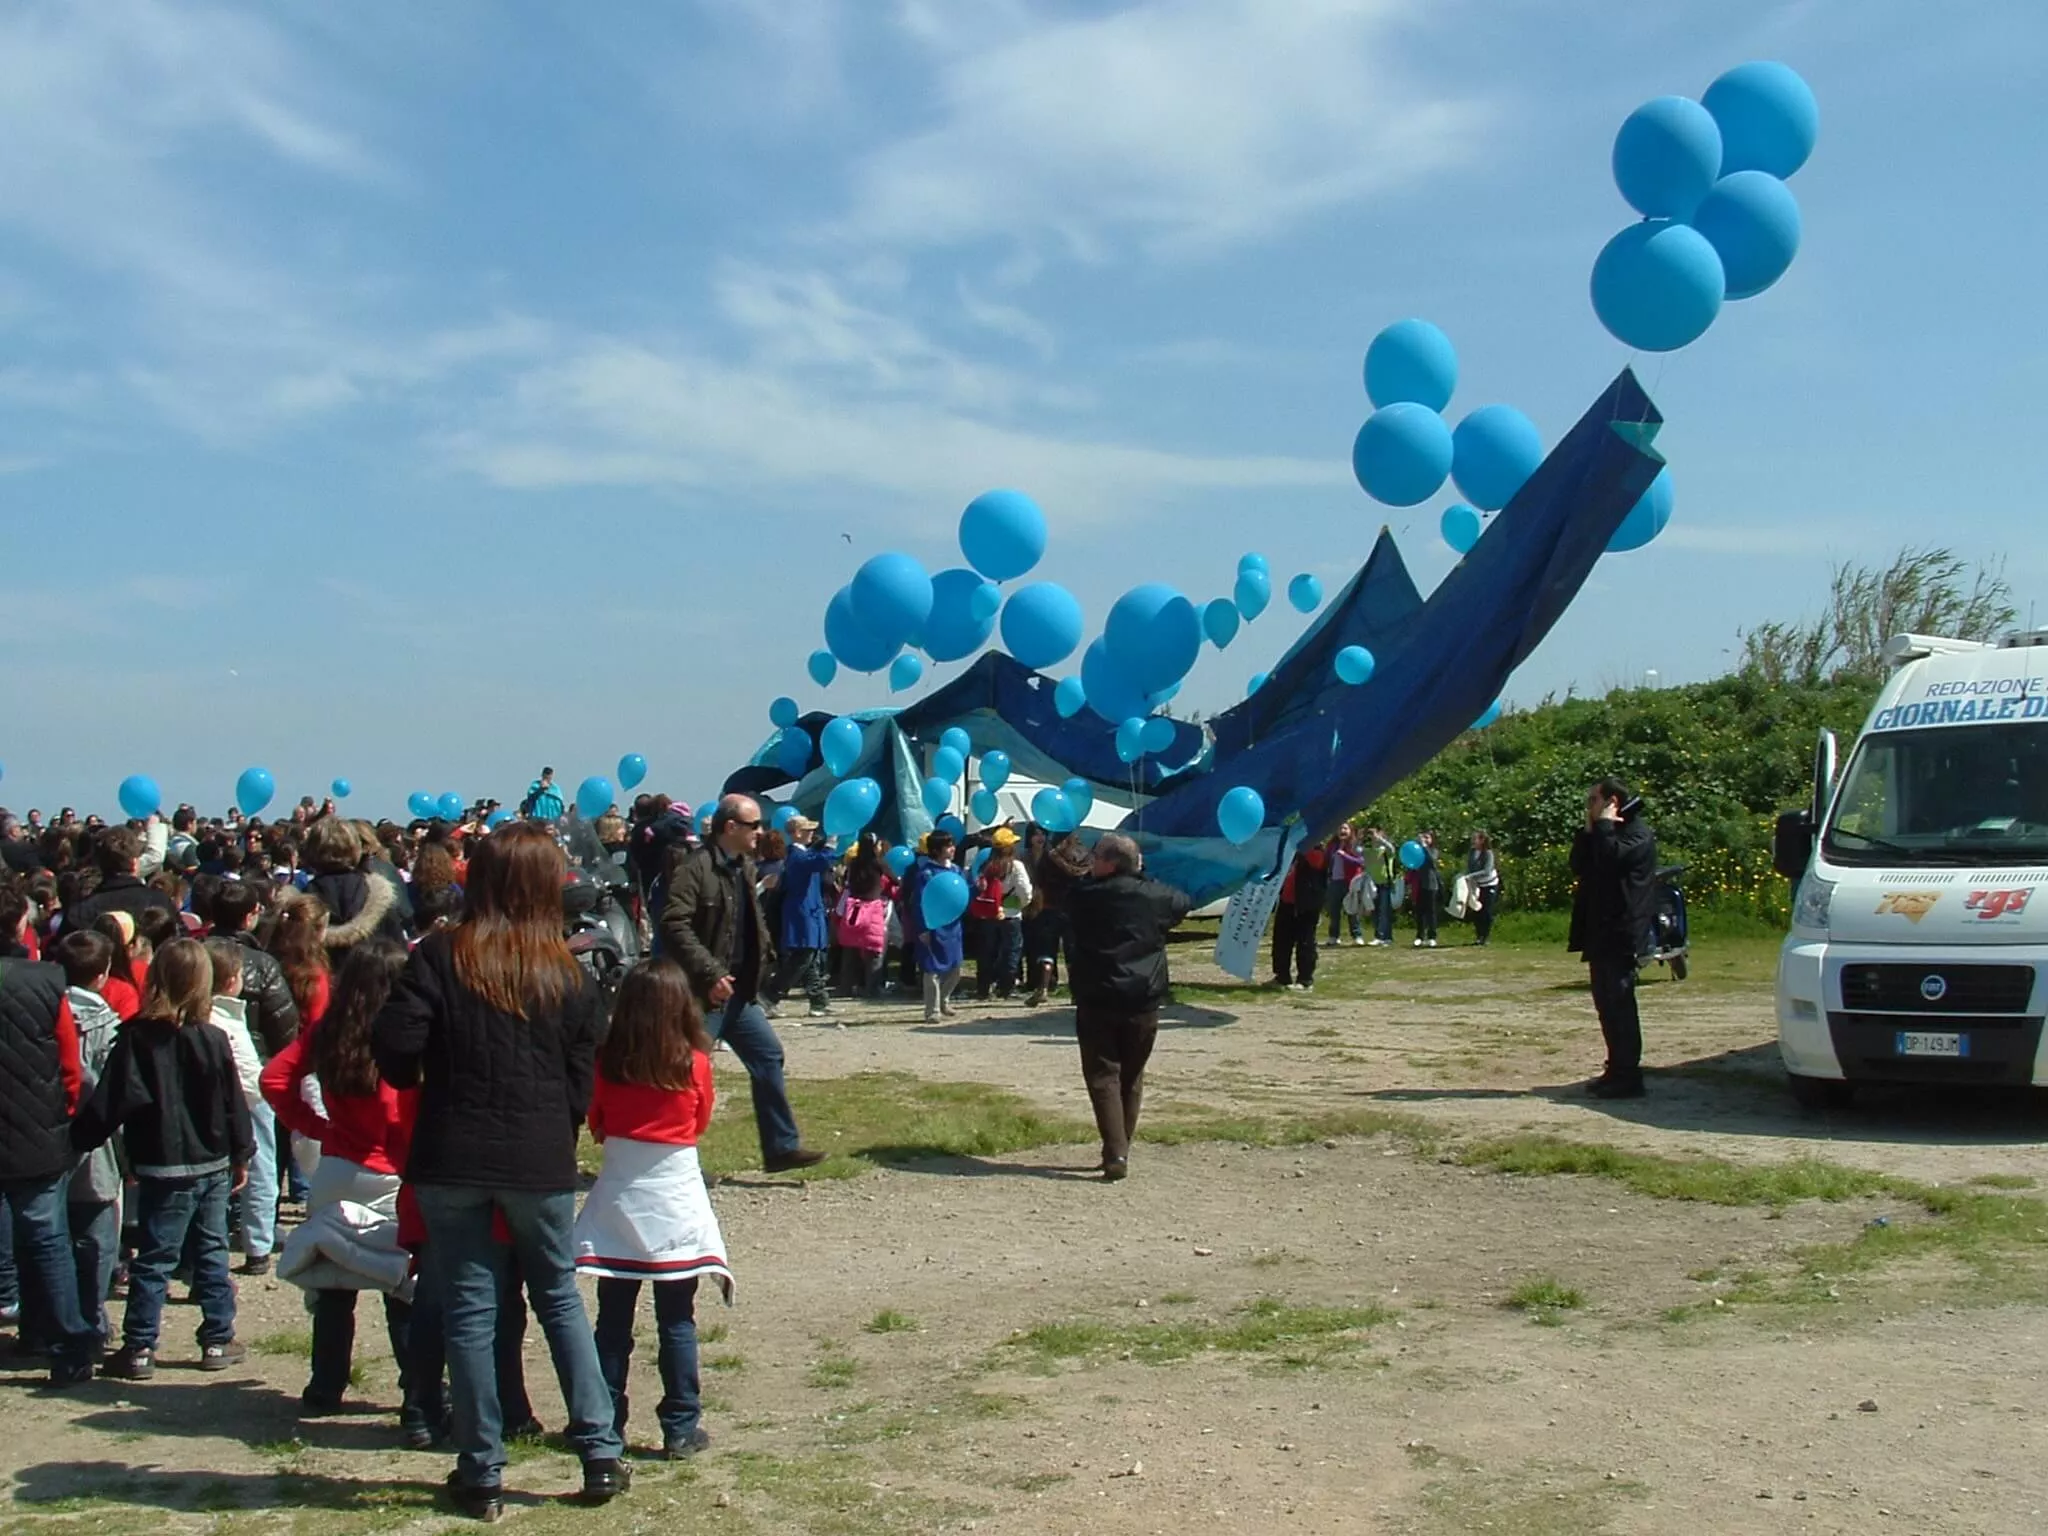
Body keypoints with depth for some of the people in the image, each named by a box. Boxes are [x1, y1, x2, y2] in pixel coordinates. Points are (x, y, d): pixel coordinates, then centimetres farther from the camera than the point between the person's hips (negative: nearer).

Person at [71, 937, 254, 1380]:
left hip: (163, 1169, -2)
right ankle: (218, 1341, 17)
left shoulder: (135, 1038, -10)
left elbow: (110, 1102, -11)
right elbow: (233, 1103, 2)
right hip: (214, 1165, 2)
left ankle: (139, 1348, 5)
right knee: (212, 1252, 12)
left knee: (154, 1259, 3)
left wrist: (77, 1139, 1)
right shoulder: (213, 1040, -5)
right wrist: (241, 1156, 13)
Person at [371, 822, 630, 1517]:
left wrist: (422, 1081, 8)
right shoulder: (569, 975, 0)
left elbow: (394, 1048, -13)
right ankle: (600, 1453, 15)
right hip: (541, 1162, 2)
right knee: (560, 1296, 16)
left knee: (469, 1309, 7)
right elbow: (582, 1081, 2)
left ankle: (482, 1473, 13)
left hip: (451, 1159, -1)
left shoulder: (439, 957, -6)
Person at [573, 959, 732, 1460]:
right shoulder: (695, 1064, -9)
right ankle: (681, 1428, 7)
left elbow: (595, 1124, 7)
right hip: (677, 1197, -1)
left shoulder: (607, 1063, -6)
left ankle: (605, 1426, 13)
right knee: (677, 1321, 4)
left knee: (612, 1320, 9)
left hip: (618, 1198, 1)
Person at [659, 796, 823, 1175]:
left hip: (740, 992, 9)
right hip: (702, 994, -9)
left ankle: (782, 1147, 15)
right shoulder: (695, 867, -17)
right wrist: (710, 973, -27)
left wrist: (765, 955, 10)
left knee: (768, 1057, 9)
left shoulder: (745, 867, 12)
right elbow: (675, 925, -25)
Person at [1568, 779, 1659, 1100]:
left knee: (1619, 1002, -10)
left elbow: (1611, 858, -25)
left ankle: (1627, 1077, -9)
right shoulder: (1602, 833, 21)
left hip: (1621, 932, -10)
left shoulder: (1638, 833, -8)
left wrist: (1604, 826, -11)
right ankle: (1617, 1070, 17)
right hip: (1601, 931, 10)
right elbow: (1579, 866, 12)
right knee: (1606, 1002, 11)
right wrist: (1589, 830, 3)